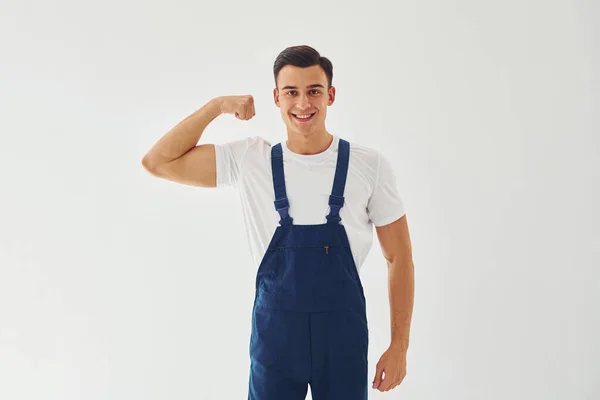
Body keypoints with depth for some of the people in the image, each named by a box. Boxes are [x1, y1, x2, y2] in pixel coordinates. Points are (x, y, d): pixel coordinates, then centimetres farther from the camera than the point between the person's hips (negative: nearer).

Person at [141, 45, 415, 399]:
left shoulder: (370, 165, -8)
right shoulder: (250, 159, -5)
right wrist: (218, 105, -9)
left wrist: (399, 345, -2)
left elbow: (399, 257, -1)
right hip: (274, 332, 1)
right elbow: (159, 162, -4)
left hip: (344, 333, 0)